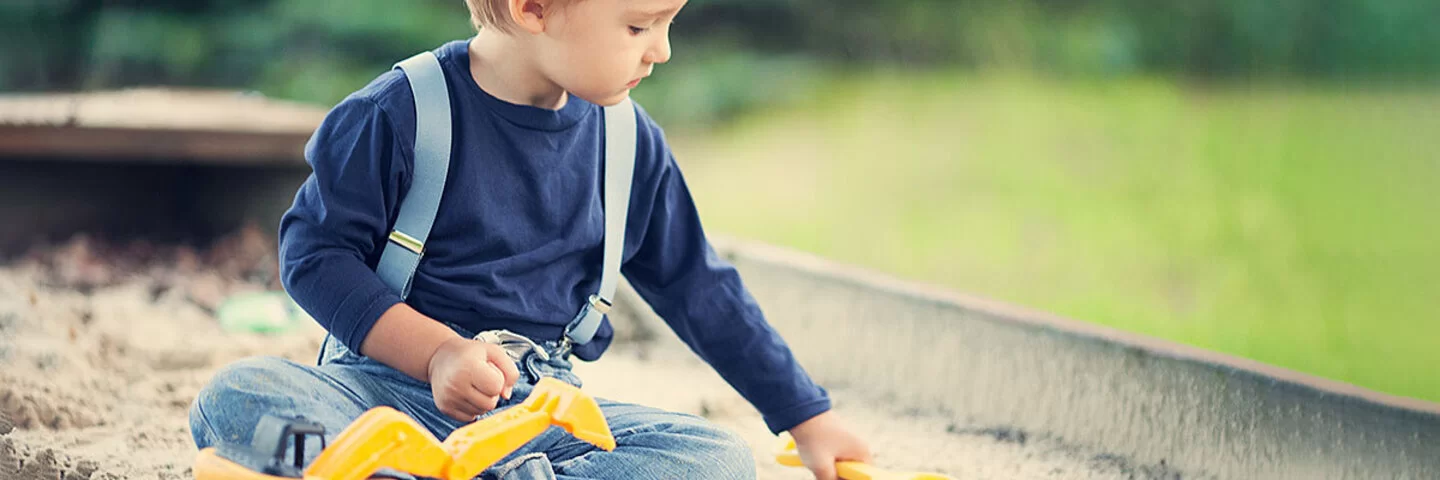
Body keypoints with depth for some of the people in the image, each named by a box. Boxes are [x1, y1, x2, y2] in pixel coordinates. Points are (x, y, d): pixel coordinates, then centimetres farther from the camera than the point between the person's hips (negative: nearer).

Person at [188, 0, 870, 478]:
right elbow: (314, 252, -5)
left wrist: (808, 421, 16)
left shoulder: (630, 141, 7)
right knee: (237, 396, -32)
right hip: (395, 383, -3)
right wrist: (436, 351, -18)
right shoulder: (400, 114, -7)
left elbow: (698, 290, 16)